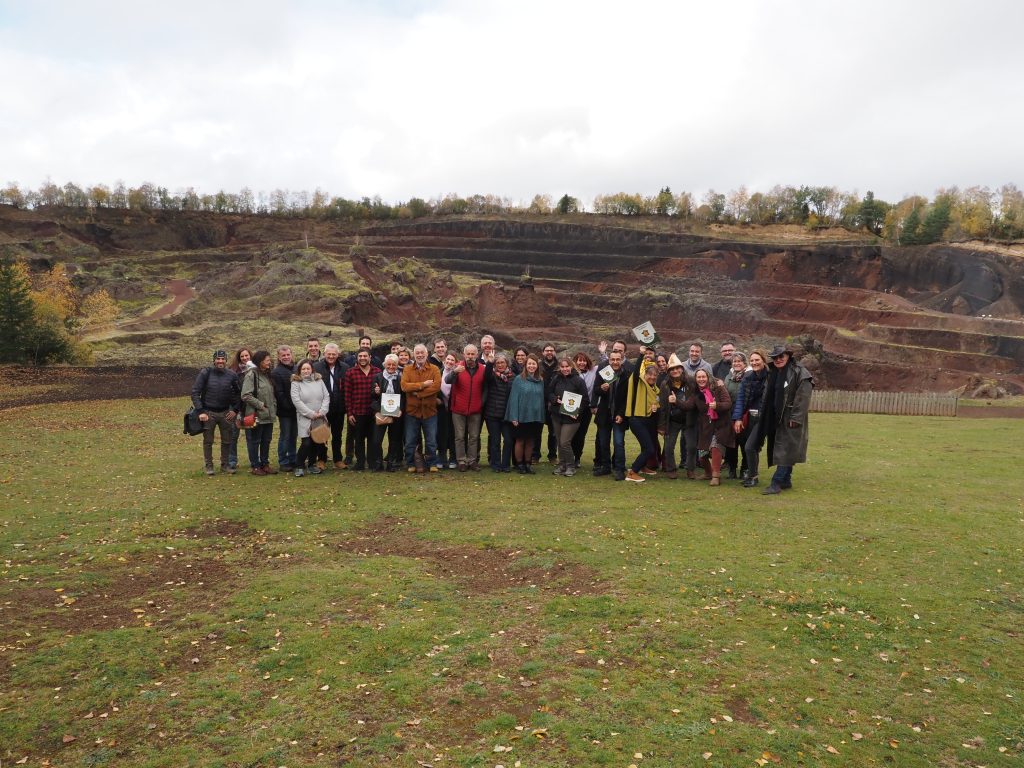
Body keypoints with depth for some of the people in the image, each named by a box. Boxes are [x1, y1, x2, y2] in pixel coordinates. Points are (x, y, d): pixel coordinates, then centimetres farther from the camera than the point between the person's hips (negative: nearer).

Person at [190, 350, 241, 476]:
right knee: (208, 441, 6)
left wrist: (235, 410, 0)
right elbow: (195, 392, -8)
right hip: (208, 413, -2)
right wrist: (200, 411, -13)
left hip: (226, 413, 2)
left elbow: (238, 394, 9)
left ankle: (225, 464, 21)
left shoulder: (231, 375, 0)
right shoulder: (206, 373, -8)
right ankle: (208, 465, 17)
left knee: (227, 441, 8)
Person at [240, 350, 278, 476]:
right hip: (256, 415, -8)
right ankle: (255, 466, 12)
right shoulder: (251, 375, -12)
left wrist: (274, 407, 8)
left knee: (266, 440, 14)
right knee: (254, 441, 4)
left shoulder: (268, 375, 13)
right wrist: (260, 405, -15)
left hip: (269, 415, 8)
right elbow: (246, 396, -19)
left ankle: (265, 464, 25)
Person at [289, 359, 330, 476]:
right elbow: (296, 401, -11)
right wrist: (311, 414, -14)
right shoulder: (296, 383, -3)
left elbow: (326, 396, 5)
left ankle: (312, 464, 25)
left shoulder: (319, 380, 8)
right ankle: (299, 466, 5)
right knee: (306, 443, -11)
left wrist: (322, 412, -9)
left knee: (315, 442, 9)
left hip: (319, 418, 4)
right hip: (305, 419, -4)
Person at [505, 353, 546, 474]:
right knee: (520, 441, 6)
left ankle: (527, 463, 23)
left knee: (530, 441, 12)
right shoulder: (519, 379, -6)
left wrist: (543, 416, 4)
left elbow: (542, 398, 9)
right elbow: (514, 398, -9)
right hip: (522, 416, -4)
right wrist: (514, 417, -14)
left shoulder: (540, 381, 6)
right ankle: (519, 464, 18)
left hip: (536, 417, 4)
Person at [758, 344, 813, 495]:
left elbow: (802, 398, -17)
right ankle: (786, 481, 20)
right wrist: (765, 417, 13)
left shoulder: (800, 373, -11)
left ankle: (777, 483, -8)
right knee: (782, 450, 12)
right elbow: (767, 397, 20)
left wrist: (795, 418, -21)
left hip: (790, 420, -8)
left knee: (785, 450, -7)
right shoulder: (774, 374, 14)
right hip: (776, 419, 8)